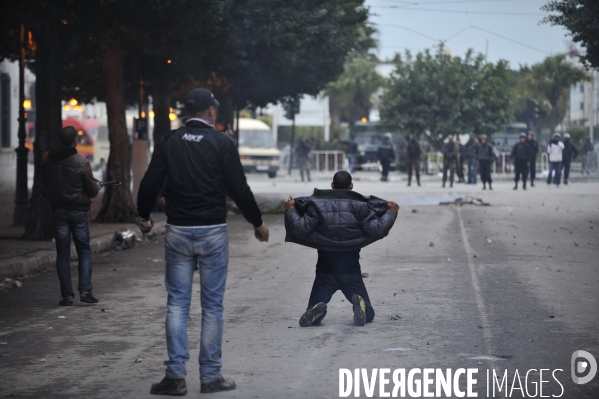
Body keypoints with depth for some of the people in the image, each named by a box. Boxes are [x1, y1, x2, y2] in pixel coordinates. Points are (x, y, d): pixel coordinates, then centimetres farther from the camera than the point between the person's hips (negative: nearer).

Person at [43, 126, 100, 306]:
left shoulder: (47, 159, -3)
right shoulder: (82, 162, -14)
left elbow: (45, 183, 10)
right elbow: (93, 190, -8)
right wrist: (96, 187, 13)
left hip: (58, 210, 2)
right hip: (79, 210, -2)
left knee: (62, 254, 6)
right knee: (84, 251, 10)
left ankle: (67, 295, 3)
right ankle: (85, 291, -1)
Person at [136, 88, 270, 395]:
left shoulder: (169, 142, 3)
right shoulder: (221, 143, -5)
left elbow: (150, 183, 4)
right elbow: (238, 188, -7)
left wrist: (143, 216, 23)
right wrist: (257, 223, 7)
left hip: (177, 232, 2)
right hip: (212, 232, -2)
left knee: (177, 303, 6)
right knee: (212, 305, 4)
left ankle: (175, 375, 1)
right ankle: (211, 376, 7)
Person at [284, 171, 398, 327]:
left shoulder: (317, 205, -2)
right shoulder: (359, 206, -1)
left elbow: (300, 229, -10)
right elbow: (377, 230, -10)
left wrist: (291, 210, 5)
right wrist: (391, 212, 5)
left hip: (325, 273, 0)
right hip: (352, 272, 0)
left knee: (310, 317, 9)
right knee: (368, 314, 9)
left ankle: (318, 309, -27)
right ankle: (359, 303, -26)